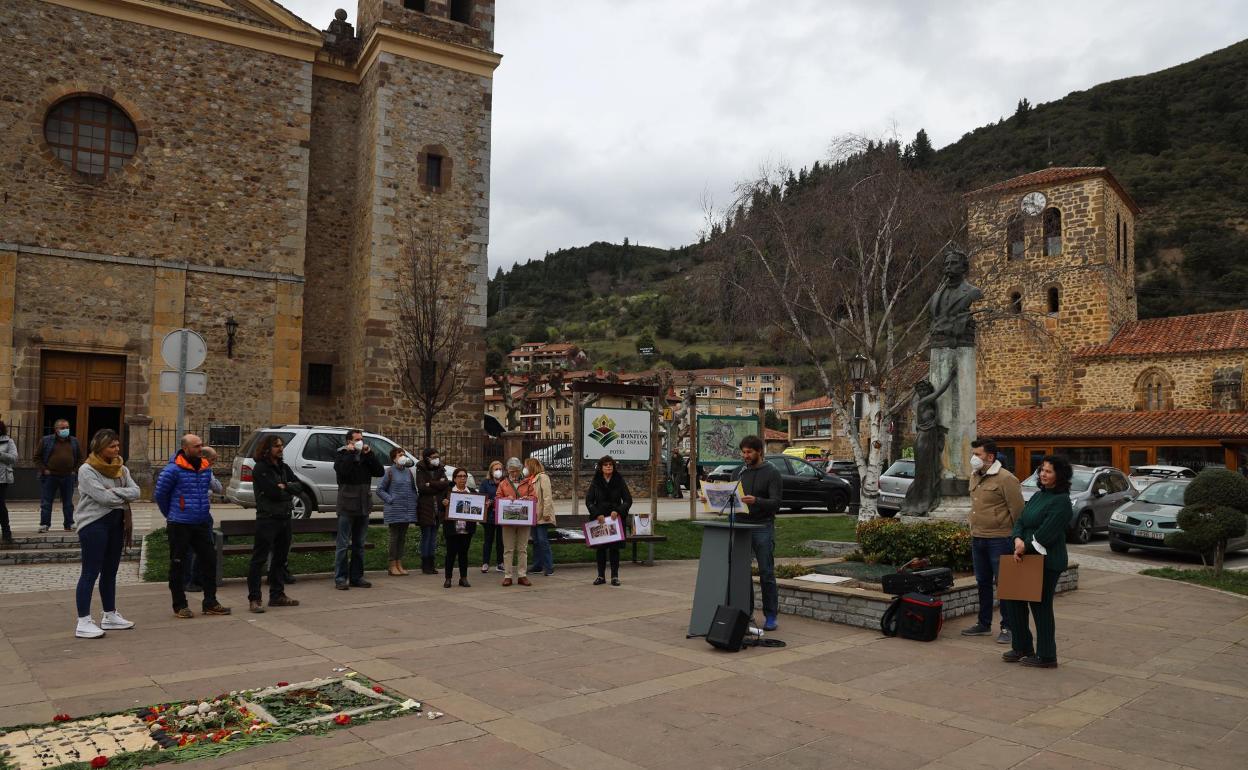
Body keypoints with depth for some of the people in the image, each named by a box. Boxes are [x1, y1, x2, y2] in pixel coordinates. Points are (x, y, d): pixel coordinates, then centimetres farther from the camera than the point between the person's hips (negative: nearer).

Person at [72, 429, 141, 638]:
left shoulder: (121, 469, 11)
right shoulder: (87, 470, -9)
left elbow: (135, 491, -2)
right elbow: (102, 497, -19)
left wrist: (115, 492, -16)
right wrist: (125, 498, -5)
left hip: (116, 523, 7)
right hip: (94, 524, -7)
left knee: (110, 572, 14)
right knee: (90, 573, -6)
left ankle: (110, 616, 24)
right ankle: (84, 622, -4)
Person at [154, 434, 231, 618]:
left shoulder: (206, 467, 8)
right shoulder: (173, 469, -11)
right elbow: (159, 494, -4)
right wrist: (171, 515, 6)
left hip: (202, 523, 6)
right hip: (179, 525, -6)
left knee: (209, 560, 7)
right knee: (178, 565, 3)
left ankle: (210, 603, 16)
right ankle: (179, 606, 13)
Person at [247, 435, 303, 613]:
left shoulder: (284, 467, 13)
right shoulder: (260, 469, -10)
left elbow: (299, 486, 4)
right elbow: (274, 492, -19)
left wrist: (284, 487, -13)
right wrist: (289, 491, -2)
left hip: (284, 518, 8)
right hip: (267, 519, -8)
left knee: (280, 558, 13)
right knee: (259, 559, -4)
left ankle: (277, 595, 22)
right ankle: (254, 599, -1)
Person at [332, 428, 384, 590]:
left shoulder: (366, 456, 13)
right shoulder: (342, 455, -2)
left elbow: (380, 471, -1)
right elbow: (342, 471, -23)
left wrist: (369, 454, -6)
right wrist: (350, 453, -17)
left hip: (363, 507, 5)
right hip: (347, 507, -5)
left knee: (359, 545, 11)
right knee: (343, 545, -3)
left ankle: (356, 577, 17)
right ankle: (340, 578, 2)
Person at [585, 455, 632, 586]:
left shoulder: (619, 481, 1)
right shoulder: (595, 482, 2)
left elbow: (628, 500, -1)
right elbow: (588, 501, 0)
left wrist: (618, 511, -15)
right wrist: (597, 514, -13)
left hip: (616, 519, -1)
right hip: (599, 519, 1)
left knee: (615, 548, 2)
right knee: (600, 548, 5)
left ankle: (615, 576, 10)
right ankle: (601, 576, 15)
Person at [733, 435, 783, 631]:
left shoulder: (772, 473, -5)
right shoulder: (739, 472, 12)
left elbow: (776, 503, -14)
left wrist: (756, 501, -31)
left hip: (763, 528, -5)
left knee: (767, 574, -1)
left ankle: (770, 616, 9)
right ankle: (746, 612, 17)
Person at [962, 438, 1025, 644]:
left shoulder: (1005, 479, -14)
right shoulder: (974, 477, 12)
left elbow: (1018, 511, -12)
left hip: (999, 540, -8)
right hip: (977, 540, 8)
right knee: (983, 583, 15)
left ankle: (1007, 628, 11)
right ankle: (984, 624, 26)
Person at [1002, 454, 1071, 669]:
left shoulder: (1061, 501, -14)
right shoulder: (1038, 496, 13)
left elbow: (1046, 533, -20)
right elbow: (1020, 521, 9)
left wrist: (1025, 547, -12)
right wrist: (1018, 540, -9)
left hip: (1047, 561, -9)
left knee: (1041, 607, 0)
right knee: (1013, 600, 12)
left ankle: (1046, 657, 13)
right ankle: (1022, 647, 26)